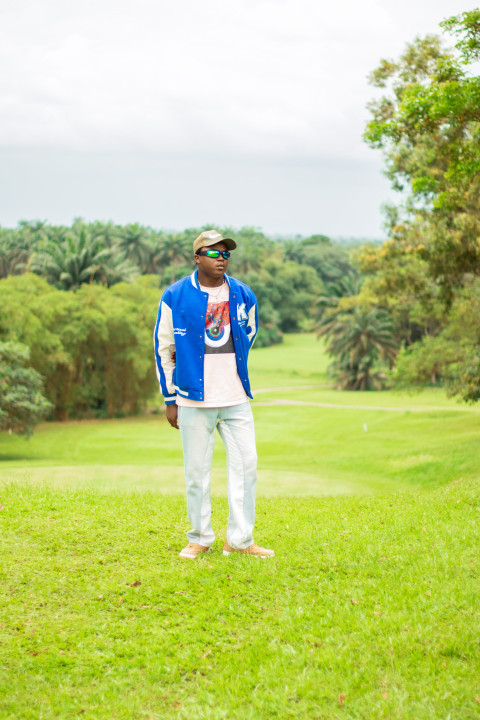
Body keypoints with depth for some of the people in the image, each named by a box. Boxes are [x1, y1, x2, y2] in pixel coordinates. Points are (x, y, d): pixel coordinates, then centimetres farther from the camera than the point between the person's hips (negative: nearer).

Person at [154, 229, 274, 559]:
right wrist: (170, 399, 1)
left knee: (246, 465, 1)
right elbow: (163, 349, 2)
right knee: (197, 471, 3)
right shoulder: (175, 297, -2)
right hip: (194, 400, -3)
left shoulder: (243, 295, 7)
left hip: (236, 399, 3)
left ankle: (240, 540, 10)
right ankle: (200, 539, 17)